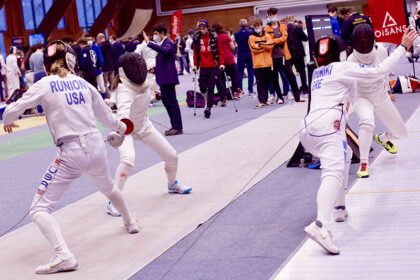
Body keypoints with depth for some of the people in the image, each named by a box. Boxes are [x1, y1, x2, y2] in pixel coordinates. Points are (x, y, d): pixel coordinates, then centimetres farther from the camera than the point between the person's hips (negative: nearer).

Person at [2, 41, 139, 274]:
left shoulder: (44, 85, -3)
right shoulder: (83, 84, 8)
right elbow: (107, 117, 17)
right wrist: (122, 127, 39)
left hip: (71, 153, -5)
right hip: (96, 146, 5)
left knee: (40, 210, -2)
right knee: (108, 187, 37)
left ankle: (63, 255, -23)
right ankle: (130, 222, 58)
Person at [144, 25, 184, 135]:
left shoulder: (168, 43, -13)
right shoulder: (162, 43, 18)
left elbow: (164, 50, -37)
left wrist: (149, 42, -40)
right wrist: (155, 69, 11)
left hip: (168, 77, -11)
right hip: (163, 77, 11)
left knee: (172, 102, -7)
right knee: (166, 101, 14)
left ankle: (178, 128, -3)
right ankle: (174, 125, 21)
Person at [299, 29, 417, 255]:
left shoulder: (317, 73, 27)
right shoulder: (342, 68, 6)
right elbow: (379, 71, 0)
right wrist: (403, 47, 6)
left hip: (308, 128, 8)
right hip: (328, 125, -8)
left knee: (344, 155, 33)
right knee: (334, 172, -24)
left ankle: (339, 207, 30)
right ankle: (320, 225, -49)